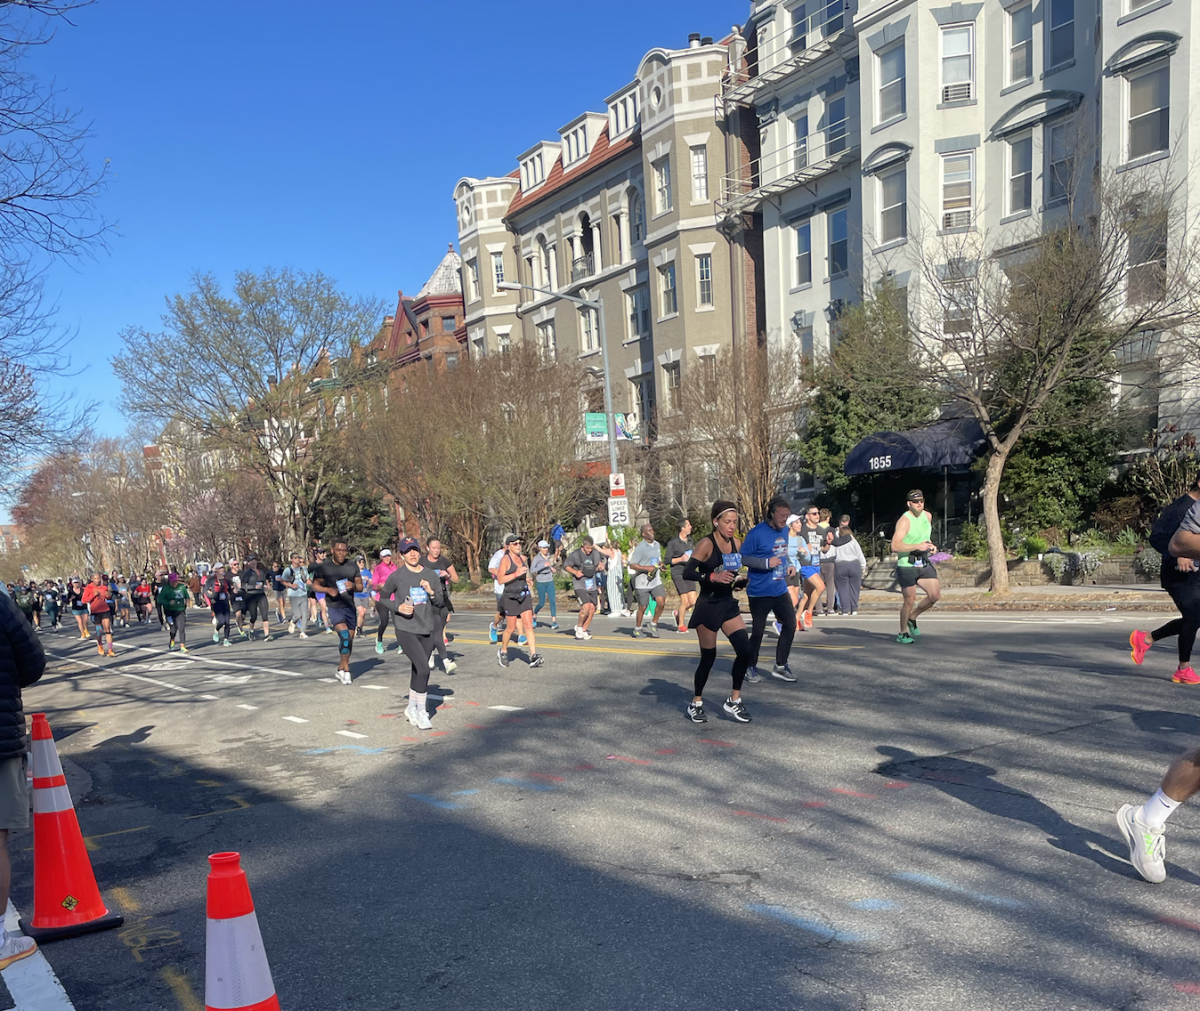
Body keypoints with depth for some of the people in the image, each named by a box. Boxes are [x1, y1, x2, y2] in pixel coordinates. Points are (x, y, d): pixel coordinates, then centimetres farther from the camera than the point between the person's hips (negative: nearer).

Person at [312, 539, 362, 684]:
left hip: (349, 607, 5)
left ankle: (341, 669, 24)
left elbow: (360, 587, 8)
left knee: (349, 640, 8)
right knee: (344, 633, -23)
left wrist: (353, 586, -14)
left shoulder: (353, 566, 6)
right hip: (333, 606, -4)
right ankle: (346, 669, -13)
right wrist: (328, 589, -17)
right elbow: (315, 585, 2)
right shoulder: (323, 567, -3)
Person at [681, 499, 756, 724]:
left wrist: (737, 579, 0)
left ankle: (734, 700, 12)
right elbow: (687, 572, -24)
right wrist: (713, 577, -34)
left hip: (728, 605, 6)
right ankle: (696, 704, 22)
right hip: (707, 607, -6)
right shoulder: (706, 544, -15)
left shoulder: (736, 544, 5)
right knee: (708, 657, 2)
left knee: (744, 650, -4)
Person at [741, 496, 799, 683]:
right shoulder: (757, 533, -16)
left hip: (780, 590, 7)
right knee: (758, 630, 3)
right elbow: (743, 557, -15)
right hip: (760, 592, -7)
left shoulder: (783, 532, 7)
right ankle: (751, 667, 22)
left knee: (790, 624, 4)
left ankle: (780, 666, 18)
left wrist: (789, 566, 3)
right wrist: (766, 562, -25)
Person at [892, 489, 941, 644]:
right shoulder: (904, 521, -14)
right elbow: (895, 546, -23)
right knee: (909, 601, -1)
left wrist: (930, 546, 7)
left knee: (935, 595, -2)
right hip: (907, 565, -6)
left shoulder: (927, 516, 9)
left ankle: (912, 618, 22)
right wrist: (917, 546, -26)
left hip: (924, 563, 6)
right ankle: (903, 634, 17)